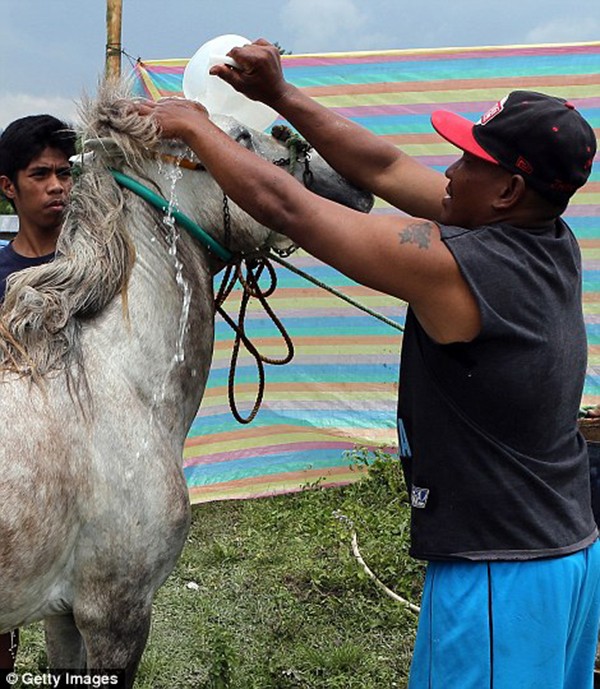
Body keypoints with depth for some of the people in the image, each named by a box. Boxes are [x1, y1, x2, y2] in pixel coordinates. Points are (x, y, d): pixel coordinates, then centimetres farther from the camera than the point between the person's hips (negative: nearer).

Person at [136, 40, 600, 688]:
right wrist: (279, 95, 5)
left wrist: (194, 126, -1)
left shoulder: (452, 266, -25)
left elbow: (284, 206, -17)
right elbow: (386, 169, 4)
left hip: (500, 575, -9)